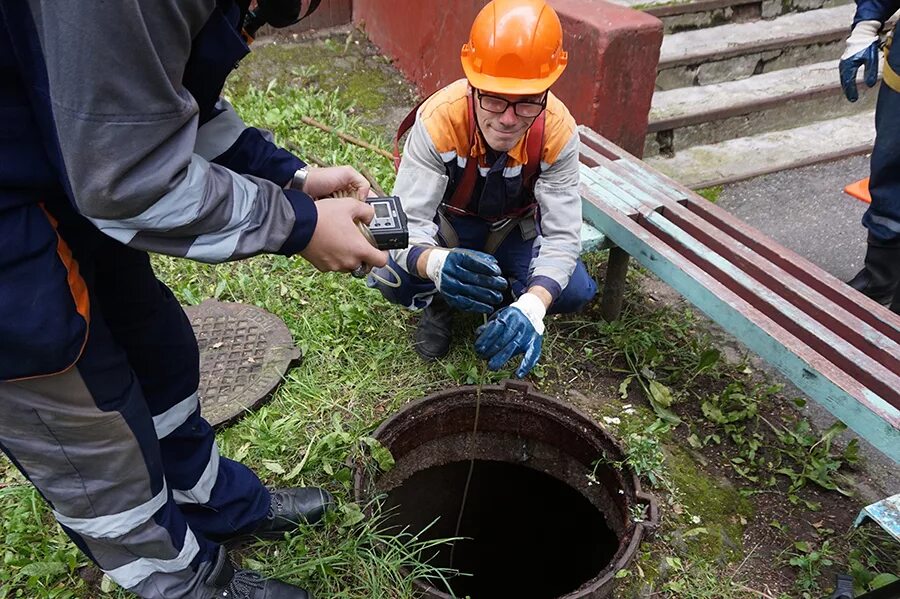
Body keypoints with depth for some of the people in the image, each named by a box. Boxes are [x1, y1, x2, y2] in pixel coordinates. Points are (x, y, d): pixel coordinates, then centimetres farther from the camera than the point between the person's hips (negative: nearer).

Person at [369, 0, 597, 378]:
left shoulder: (558, 131, -28)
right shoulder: (438, 119, -34)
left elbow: (562, 236, -29)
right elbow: (408, 225, -35)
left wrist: (531, 306, -49)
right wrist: (437, 263, -61)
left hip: (514, 229, 2)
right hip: (447, 223, -1)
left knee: (575, 293, -22)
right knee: (392, 277, -31)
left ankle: (509, 301, 10)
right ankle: (440, 303, 5)